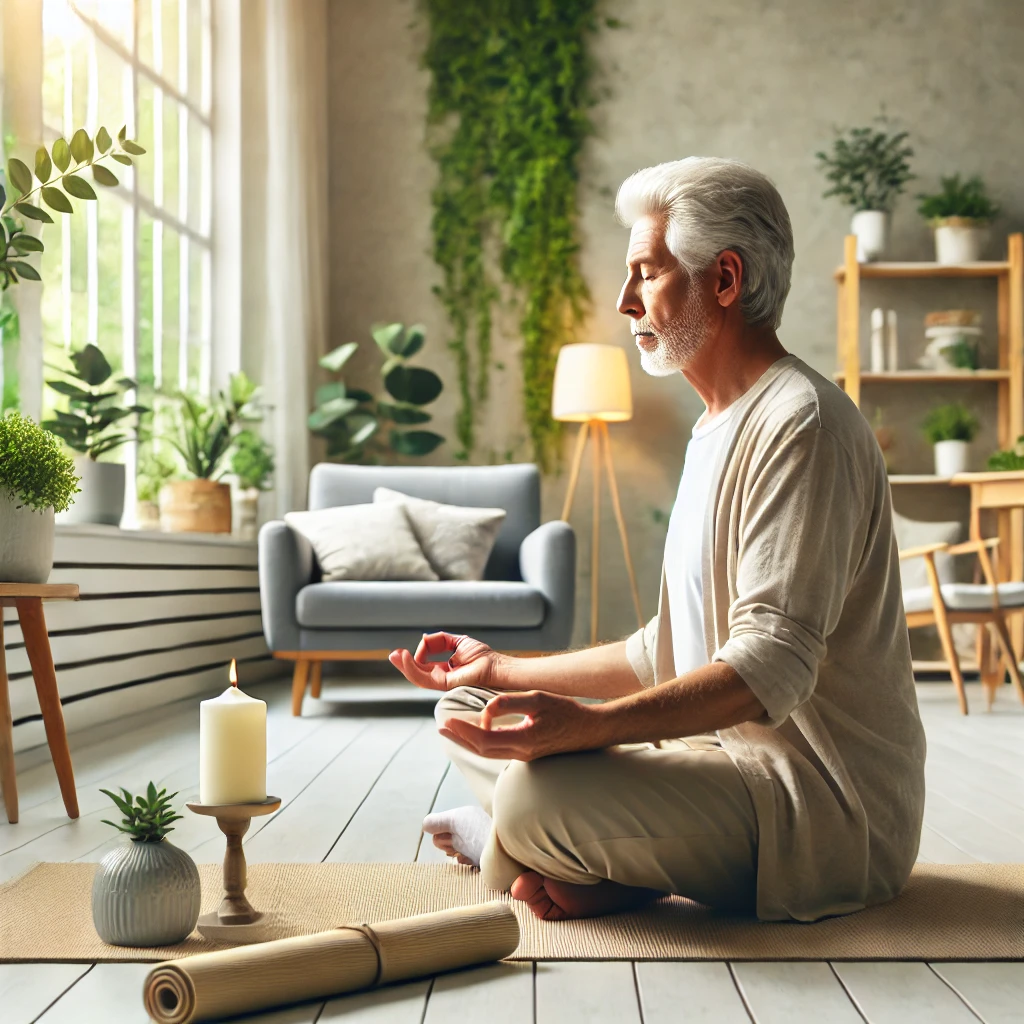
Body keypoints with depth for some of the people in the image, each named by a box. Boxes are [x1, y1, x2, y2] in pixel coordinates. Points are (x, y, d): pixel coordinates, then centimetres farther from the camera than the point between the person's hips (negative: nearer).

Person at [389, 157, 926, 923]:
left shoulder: (802, 423, -15)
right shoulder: (719, 430, 18)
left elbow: (773, 666, -26)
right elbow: (667, 656, 21)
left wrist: (586, 725, -37)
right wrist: (503, 671, 21)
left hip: (826, 803, -10)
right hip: (728, 757, 10)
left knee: (538, 795, -35)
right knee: (466, 713, 12)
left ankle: (506, 843, -3)